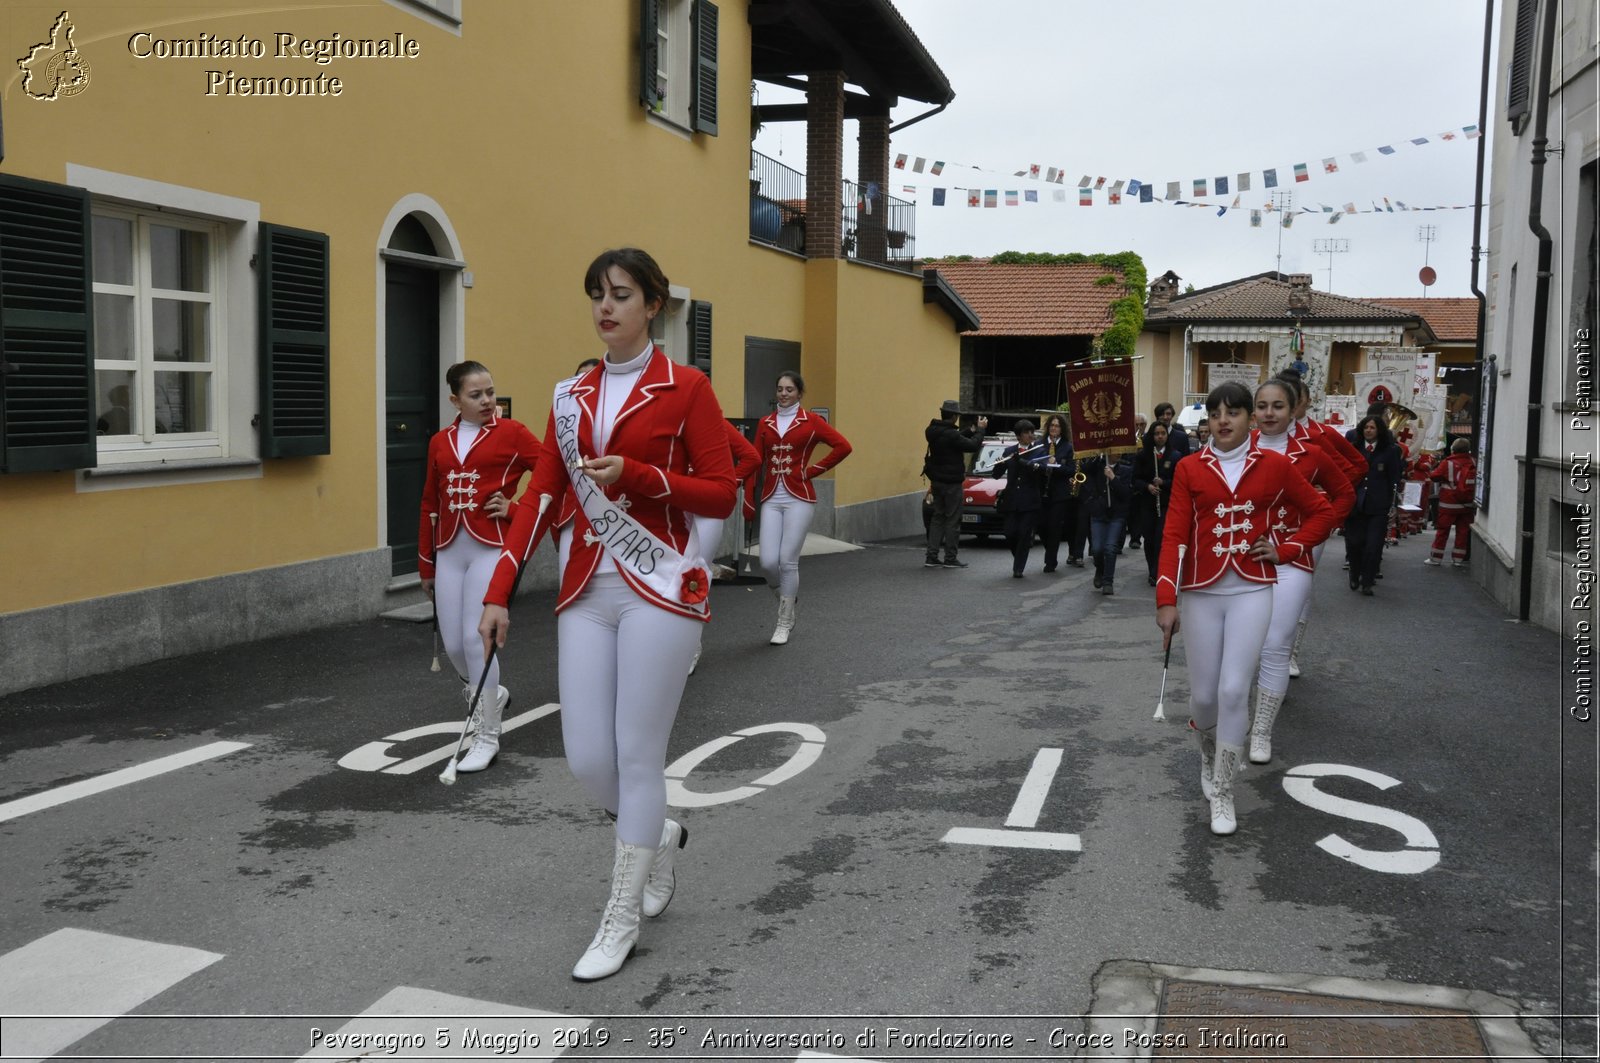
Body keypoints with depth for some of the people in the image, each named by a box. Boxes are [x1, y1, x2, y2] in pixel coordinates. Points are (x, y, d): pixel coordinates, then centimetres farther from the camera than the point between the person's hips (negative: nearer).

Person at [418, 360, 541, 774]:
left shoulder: (511, 433, -1)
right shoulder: (440, 442, 12)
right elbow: (430, 505, 16)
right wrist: (426, 565, 17)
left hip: (491, 548, -5)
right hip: (449, 552, 5)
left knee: (476, 638, -9)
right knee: (452, 643, 6)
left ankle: (488, 737, 5)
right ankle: (492, 695, 37)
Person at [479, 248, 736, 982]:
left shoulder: (686, 388, -3)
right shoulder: (572, 395, 11)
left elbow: (721, 495, -5)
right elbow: (542, 495, 7)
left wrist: (637, 474, -18)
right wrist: (499, 592, 0)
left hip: (659, 589, -5)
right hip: (585, 593, 5)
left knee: (637, 755, 0)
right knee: (586, 759, 3)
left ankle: (621, 922, 16)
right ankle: (658, 835, 36)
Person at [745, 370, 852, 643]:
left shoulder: (810, 421, 0)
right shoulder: (765, 423, 10)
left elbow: (843, 446, -6)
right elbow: (755, 462, 9)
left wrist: (814, 470, -6)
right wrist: (749, 502, 5)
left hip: (799, 498, -3)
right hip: (771, 499, 3)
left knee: (788, 561, -5)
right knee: (768, 562, -5)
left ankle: (784, 623, 9)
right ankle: (787, 599, 26)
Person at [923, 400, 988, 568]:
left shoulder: (933, 431, 3)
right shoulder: (950, 434, -23)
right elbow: (973, 446, -18)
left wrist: (972, 430, 10)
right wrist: (980, 430, -4)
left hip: (937, 480, 8)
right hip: (951, 483, -8)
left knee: (938, 517, 12)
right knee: (952, 520, 0)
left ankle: (931, 557, 9)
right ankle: (950, 559, 3)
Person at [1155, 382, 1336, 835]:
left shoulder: (1274, 466, 1)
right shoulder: (1189, 468, 0)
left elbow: (1321, 512, 11)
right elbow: (1174, 535, -5)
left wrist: (1286, 549, -2)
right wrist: (1166, 600, -11)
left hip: (1251, 591, -1)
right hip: (1201, 593, 1)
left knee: (1234, 690, -11)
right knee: (1203, 694, 5)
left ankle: (1222, 793, 4)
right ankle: (1209, 755, 38)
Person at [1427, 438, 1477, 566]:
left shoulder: (1448, 463, -11)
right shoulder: (1473, 464, -1)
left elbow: (1433, 477, -6)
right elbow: (1476, 482, 9)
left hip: (1449, 504, -3)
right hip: (1467, 504, 3)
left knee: (1442, 530, 5)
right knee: (1462, 531, 9)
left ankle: (1436, 557, 9)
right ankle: (1458, 558, 11)